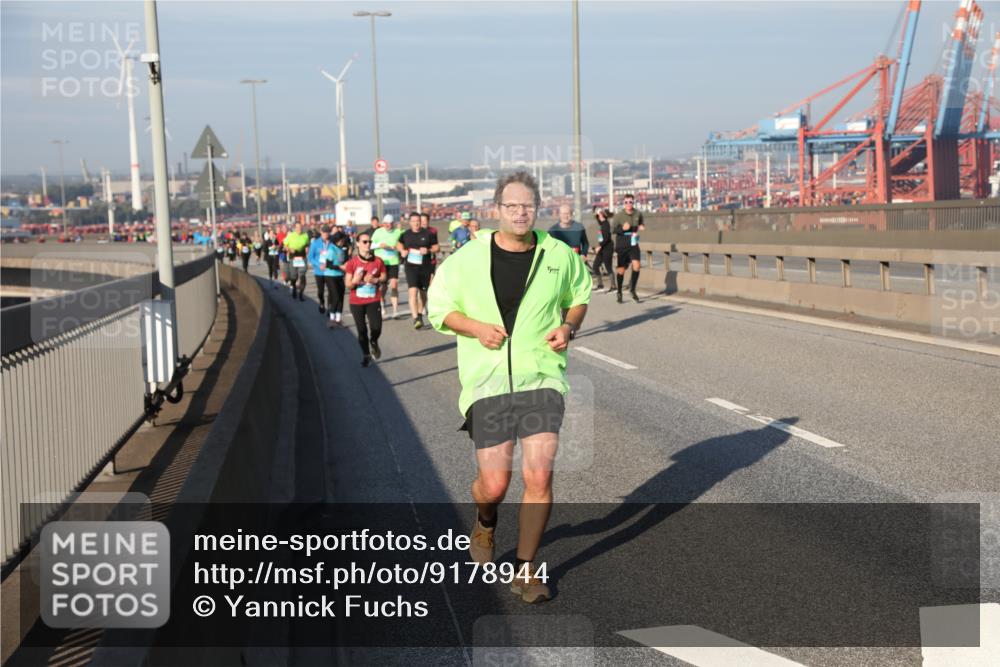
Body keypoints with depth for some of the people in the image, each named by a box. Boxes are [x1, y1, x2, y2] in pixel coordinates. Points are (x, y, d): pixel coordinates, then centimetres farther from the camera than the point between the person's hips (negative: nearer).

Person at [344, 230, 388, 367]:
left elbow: (384, 277, 6)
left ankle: (373, 343, 26)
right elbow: (348, 285, -6)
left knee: (376, 328, -10)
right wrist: (355, 281, -28)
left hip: (374, 301, 0)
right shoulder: (352, 263, -7)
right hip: (356, 302, 0)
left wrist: (375, 280, -15)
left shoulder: (378, 261, -3)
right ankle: (366, 355, 25)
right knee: (362, 330, 5)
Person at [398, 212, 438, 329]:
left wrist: (428, 250, -15)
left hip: (425, 266, 1)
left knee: (423, 292, 14)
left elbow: (436, 247, 4)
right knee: (413, 291, -18)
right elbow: (399, 244, 21)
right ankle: (415, 318, -24)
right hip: (411, 266, -1)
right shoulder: (405, 234, 3)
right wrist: (402, 251, 0)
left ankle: (420, 314, 37)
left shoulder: (428, 234, -2)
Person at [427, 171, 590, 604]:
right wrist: (476, 328, -9)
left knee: (539, 475, -11)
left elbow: (579, 294, 21)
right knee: (494, 484, -1)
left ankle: (526, 570, 7)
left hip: (541, 377, 1)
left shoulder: (559, 255, 3)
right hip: (487, 381, 0)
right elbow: (438, 306, 8)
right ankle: (485, 523, 38)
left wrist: (568, 326, 0)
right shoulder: (469, 258, -1)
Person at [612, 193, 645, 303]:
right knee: (621, 270, 4)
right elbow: (614, 230, -10)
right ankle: (619, 292, 22)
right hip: (621, 245, -2)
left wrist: (640, 228, -4)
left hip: (633, 245, 2)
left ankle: (632, 289, 2)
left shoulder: (638, 214, 1)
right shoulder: (618, 215, -8)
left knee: (636, 265, -17)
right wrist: (622, 228, -29)